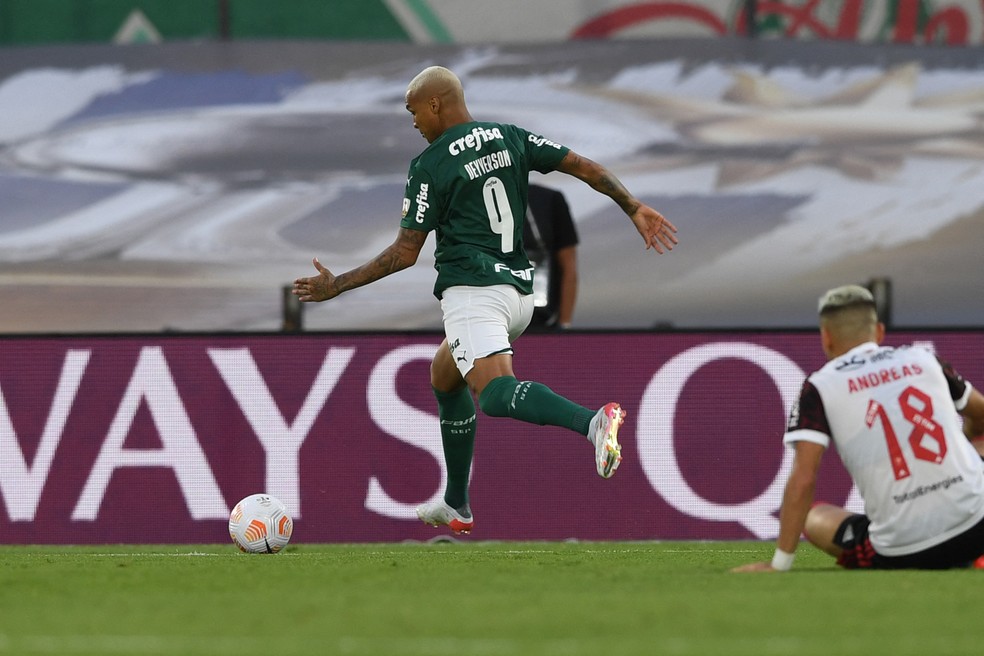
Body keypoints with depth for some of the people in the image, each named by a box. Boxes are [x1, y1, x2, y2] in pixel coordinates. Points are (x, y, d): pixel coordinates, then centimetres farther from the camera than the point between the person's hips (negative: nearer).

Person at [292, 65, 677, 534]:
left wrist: (337, 285, 2)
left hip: (472, 291, -8)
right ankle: (456, 506, 29)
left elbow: (404, 253, -6)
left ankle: (593, 421, -51)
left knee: (495, 393, -24)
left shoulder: (429, 166, -6)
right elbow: (583, 167, 6)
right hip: (519, 292, 8)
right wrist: (635, 209, 13)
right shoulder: (511, 139, 11)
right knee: (443, 377, 27)